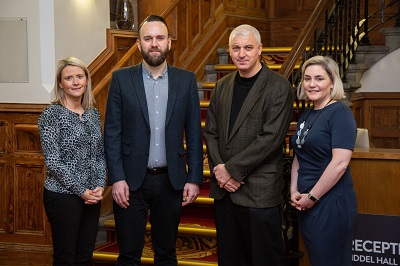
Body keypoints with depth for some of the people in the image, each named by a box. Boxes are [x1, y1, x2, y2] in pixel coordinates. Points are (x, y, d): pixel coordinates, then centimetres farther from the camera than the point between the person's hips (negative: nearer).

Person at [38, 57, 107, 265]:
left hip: (91, 197, 6)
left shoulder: (93, 113, 10)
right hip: (63, 196, -6)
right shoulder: (51, 114, -9)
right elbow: (52, 161, -13)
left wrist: (100, 186, -3)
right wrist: (81, 190, -15)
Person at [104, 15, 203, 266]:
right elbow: (112, 133, -2)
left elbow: (194, 134, 4)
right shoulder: (121, 78, 0)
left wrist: (194, 179, -1)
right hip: (131, 180, -1)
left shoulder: (187, 80, 3)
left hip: (171, 180, 2)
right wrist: (116, 179, -9)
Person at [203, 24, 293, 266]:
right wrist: (218, 169, -5)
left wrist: (232, 169, -15)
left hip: (259, 191, -6)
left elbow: (271, 137, -16)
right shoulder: (222, 86, 12)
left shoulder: (279, 87, -8)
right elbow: (211, 131, 11)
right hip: (224, 187, 6)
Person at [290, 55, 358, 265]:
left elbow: (340, 163, -21)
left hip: (331, 203, -8)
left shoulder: (340, 113, -13)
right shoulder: (306, 115, 11)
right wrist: (294, 191, 4)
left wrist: (312, 197, -15)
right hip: (306, 204, 8)